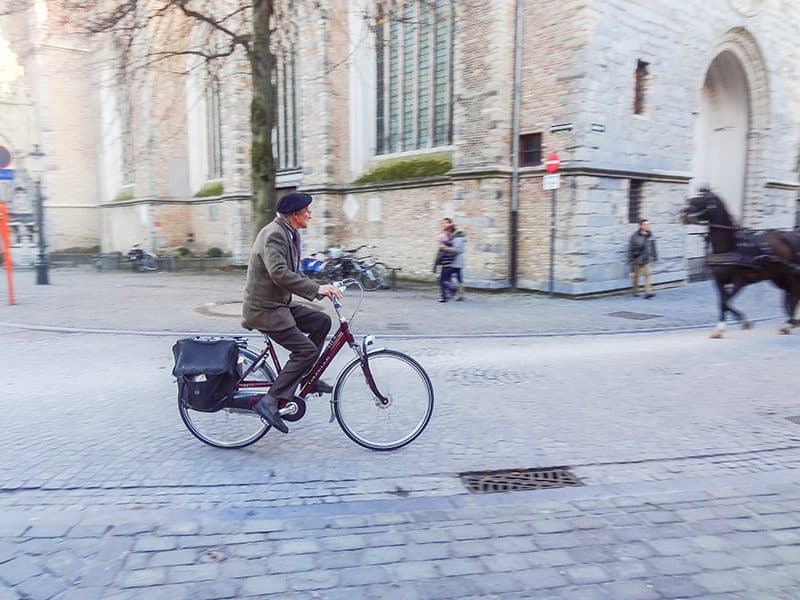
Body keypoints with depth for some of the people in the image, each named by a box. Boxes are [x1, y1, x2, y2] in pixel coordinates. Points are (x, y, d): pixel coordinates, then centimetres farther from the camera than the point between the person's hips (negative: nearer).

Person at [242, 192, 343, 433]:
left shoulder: (290, 234, 13)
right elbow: (279, 273, -32)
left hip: (280, 304, 10)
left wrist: (321, 289, 6)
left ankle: (306, 375, 17)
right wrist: (316, 289, -31)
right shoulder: (274, 234, -19)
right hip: (264, 308, -10)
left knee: (321, 321, 7)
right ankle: (270, 401, -9)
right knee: (306, 350, -14)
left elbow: (293, 273, 18)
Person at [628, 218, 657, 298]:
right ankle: (635, 291, 28)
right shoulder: (635, 236, -11)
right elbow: (631, 248, -8)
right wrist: (630, 259, -9)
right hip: (637, 259, -2)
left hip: (647, 259, 3)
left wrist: (654, 257, 12)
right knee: (635, 275, 11)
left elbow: (653, 247, 12)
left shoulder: (650, 235, 3)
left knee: (647, 275, -9)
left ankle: (648, 292, -14)